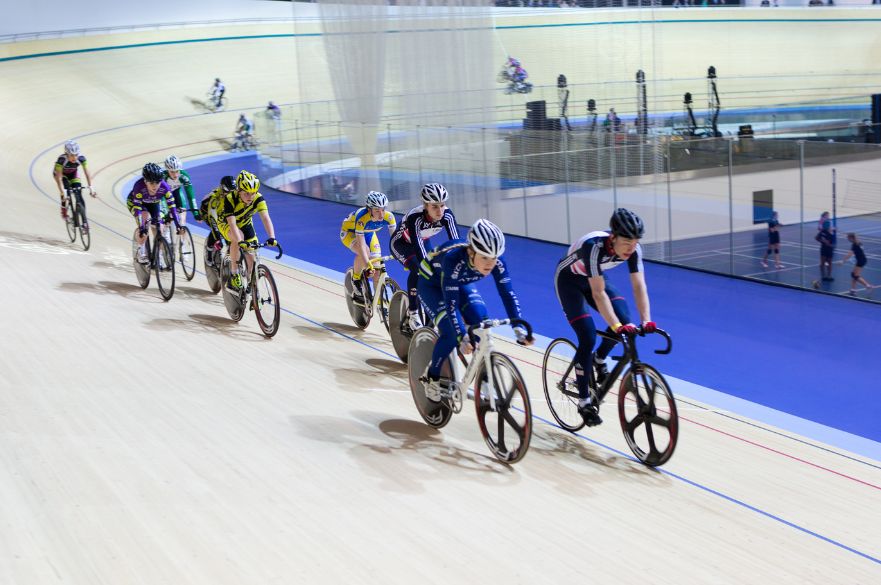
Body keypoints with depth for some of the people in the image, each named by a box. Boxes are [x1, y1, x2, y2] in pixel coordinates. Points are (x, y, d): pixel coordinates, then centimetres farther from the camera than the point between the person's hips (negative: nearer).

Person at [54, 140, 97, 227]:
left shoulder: (81, 158, -32)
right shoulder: (61, 160, -39)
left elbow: (87, 173, -28)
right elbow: (59, 178, -40)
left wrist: (91, 187, -37)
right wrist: (62, 193, -47)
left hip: (73, 174, 2)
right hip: (61, 174, -2)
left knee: (79, 196, -12)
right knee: (65, 191, -30)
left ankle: (85, 222, -8)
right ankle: (64, 210, -5)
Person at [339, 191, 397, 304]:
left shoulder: (388, 217, -30)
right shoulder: (362, 218, -42)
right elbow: (361, 243, -45)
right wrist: (366, 262, -56)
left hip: (369, 233, 4)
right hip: (349, 232, -4)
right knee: (364, 253, -35)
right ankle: (356, 281, -10)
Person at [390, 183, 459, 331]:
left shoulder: (447, 216, -28)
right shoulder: (415, 217, -40)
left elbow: (455, 241, -33)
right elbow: (417, 247, -47)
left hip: (422, 242, 5)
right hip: (401, 243, -5)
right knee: (417, 269, -30)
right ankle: (413, 314, -19)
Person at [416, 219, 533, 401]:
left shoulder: (496, 262, -31)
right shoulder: (454, 259, -43)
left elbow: (508, 294, -29)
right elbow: (451, 303, -43)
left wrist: (519, 328, -41)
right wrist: (462, 337, -53)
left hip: (462, 284, 4)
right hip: (431, 283, -4)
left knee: (481, 324, -20)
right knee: (450, 332, -22)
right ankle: (431, 378, 2)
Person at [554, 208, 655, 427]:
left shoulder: (633, 249, -24)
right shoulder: (594, 246, -39)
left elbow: (639, 286, -26)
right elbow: (598, 293, -42)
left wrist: (646, 320, -38)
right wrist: (616, 327, -49)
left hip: (593, 279, 6)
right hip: (569, 280, -6)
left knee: (624, 319, -16)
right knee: (588, 337, -16)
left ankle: (599, 360, 13)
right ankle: (585, 401, -3)